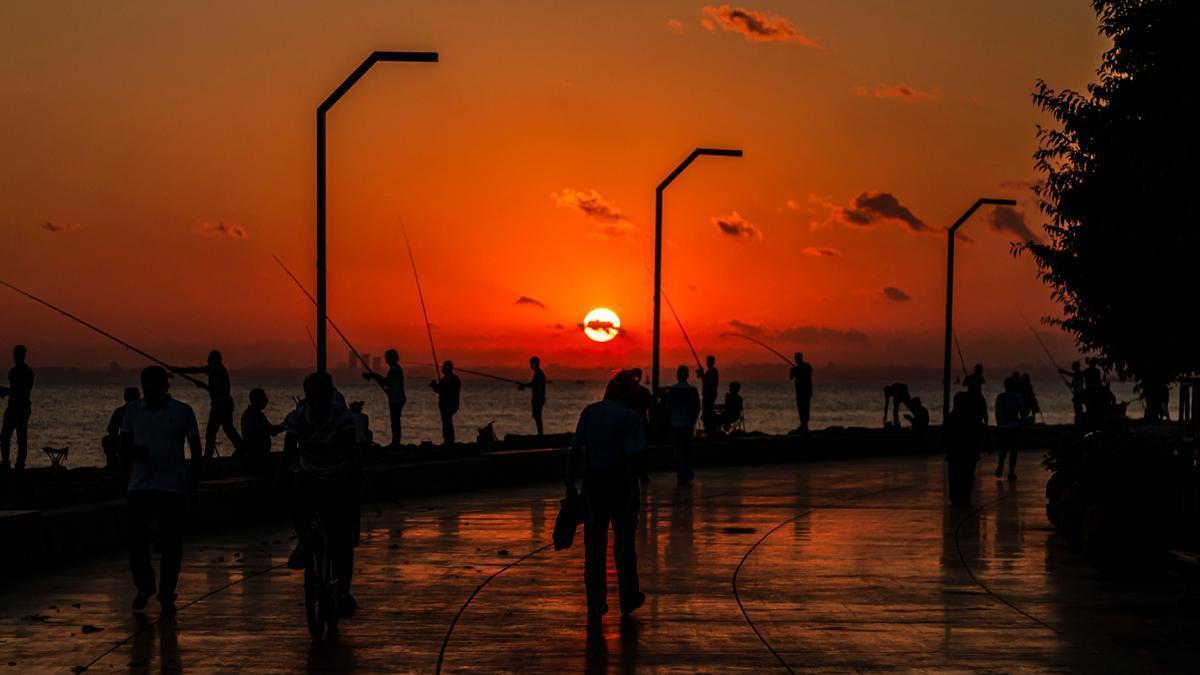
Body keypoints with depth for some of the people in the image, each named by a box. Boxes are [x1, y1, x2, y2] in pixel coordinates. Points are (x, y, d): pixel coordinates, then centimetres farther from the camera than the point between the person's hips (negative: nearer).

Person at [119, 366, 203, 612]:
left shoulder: (183, 412, -1)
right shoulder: (132, 410, 6)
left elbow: (196, 450, 3)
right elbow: (124, 444, 12)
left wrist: (193, 484, -2)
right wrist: (134, 450, -12)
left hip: (173, 488, -2)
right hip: (140, 487, 2)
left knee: (171, 544, 2)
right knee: (136, 540, -4)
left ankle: (166, 594, 15)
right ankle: (144, 587, 18)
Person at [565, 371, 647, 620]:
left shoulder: (589, 412, 2)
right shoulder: (631, 418, -10)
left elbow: (575, 450, 0)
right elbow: (631, 459, -15)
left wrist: (570, 485, 5)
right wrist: (632, 496, -13)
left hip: (593, 483, 3)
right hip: (620, 484, -3)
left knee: (593, 546, 9)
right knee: (624, 544, 13)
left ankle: (595, 604, 11)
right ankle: (628, 599, 25)